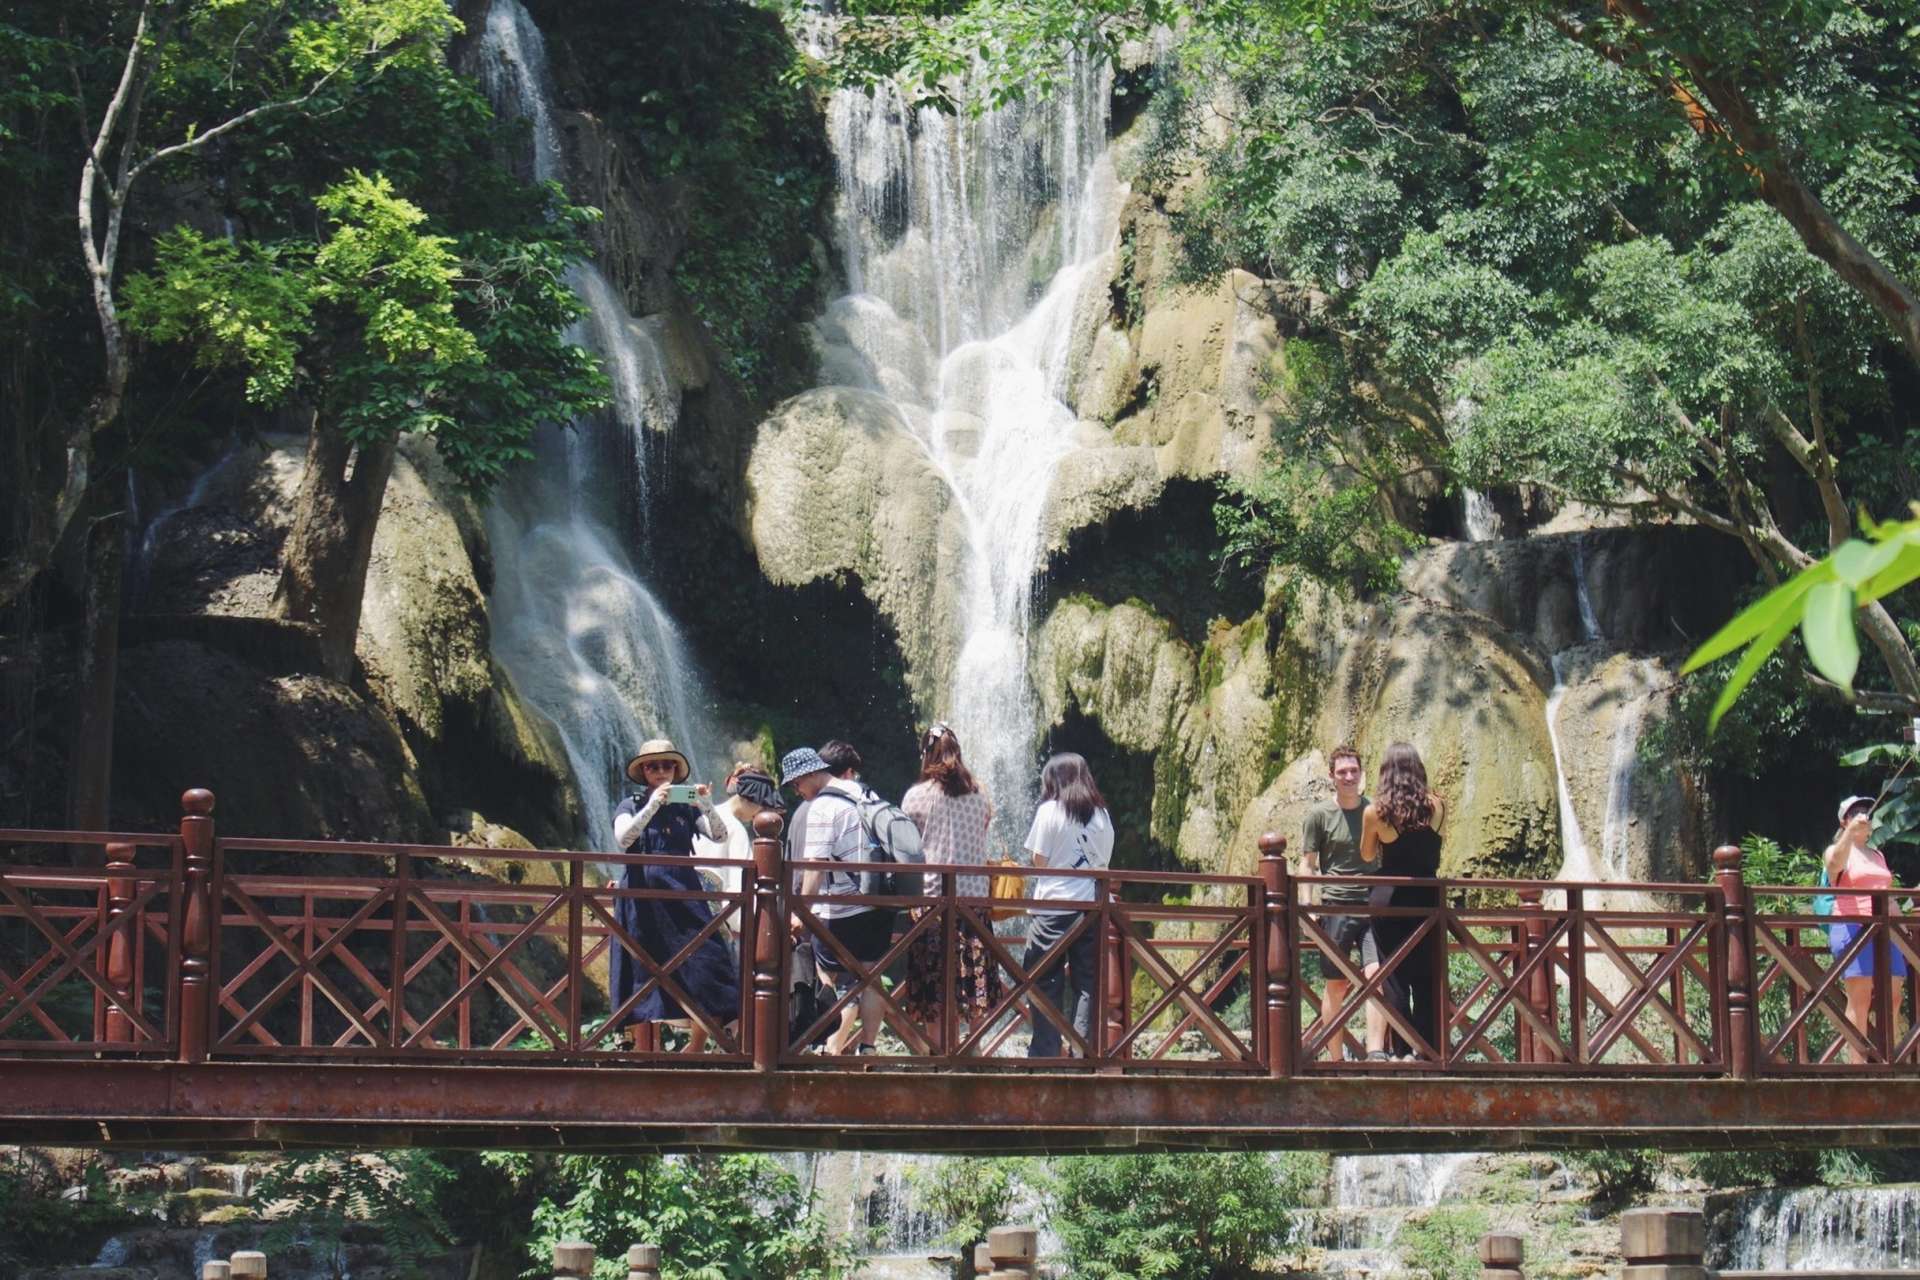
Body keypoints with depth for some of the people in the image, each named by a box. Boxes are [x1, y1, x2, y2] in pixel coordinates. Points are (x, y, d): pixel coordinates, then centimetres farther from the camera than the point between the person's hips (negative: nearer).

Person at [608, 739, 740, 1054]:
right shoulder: (631, 806, 7)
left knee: (710, 971, -9)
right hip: (643, 900, -2)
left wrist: (707, 806, -21)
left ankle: (694, 1051, 5)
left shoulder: (686, 807, 12)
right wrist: (653, 806, -24)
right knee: (642, 980, -4)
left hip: (683, 897, 2)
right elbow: (622, 839, -13)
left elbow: (719, 835, -2)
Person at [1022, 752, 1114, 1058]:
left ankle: (1044, 1053, 1)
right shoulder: (1101, 815, 8)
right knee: (1088, 984, 6)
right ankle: (1085, 1052, 1)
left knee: (1045, 984, 2)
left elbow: (1038, 860, -2)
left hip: (1055, 906, -4)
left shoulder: (1050, 811, -4)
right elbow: (1104, 862, 11)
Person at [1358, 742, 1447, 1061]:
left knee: (1394, 977, 5)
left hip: (1389, 899, -2)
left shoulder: (1375, 812, -7)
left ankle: (1406, 1050, 1)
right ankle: (1430, 1053, 5)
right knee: (1427, 979, 7)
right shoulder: (1437, 807, -3)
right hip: (1428, 898, 2)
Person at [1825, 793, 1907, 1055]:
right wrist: (1851, 832, -37)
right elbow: (1836, 863, -22)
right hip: (1852, 926, -7)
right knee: (1860, 997, -12)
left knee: (1893, 997, 0)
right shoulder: (1836, 851, 3)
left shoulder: (1878, 855, 24)